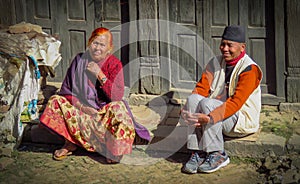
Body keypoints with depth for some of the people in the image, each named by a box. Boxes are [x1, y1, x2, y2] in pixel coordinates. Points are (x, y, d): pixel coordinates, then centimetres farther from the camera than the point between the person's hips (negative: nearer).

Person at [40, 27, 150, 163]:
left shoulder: (114, 64, -8)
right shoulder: (79, 60, 0)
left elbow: (117, 97, -19)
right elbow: (66, 89, 1)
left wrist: (100, 74, -22)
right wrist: (80, 104, -17)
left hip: (104, 109, -3)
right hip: (81, 108, 3)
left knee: (117, 108, -36)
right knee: (56, 101, -17)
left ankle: (116, 149, -13)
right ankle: (70, 143, -5)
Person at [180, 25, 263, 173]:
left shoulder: (250, 69, -13)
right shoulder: (216, 62, 8)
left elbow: (236, 102, -23)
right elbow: (201, 87, 2)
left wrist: (210, 118, -35)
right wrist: (186, 108, -18)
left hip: (242, 119, -6)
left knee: (207, 103, -31)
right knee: (193, 99, -22)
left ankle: (217, 155, -21)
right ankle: (197, 153, -21)